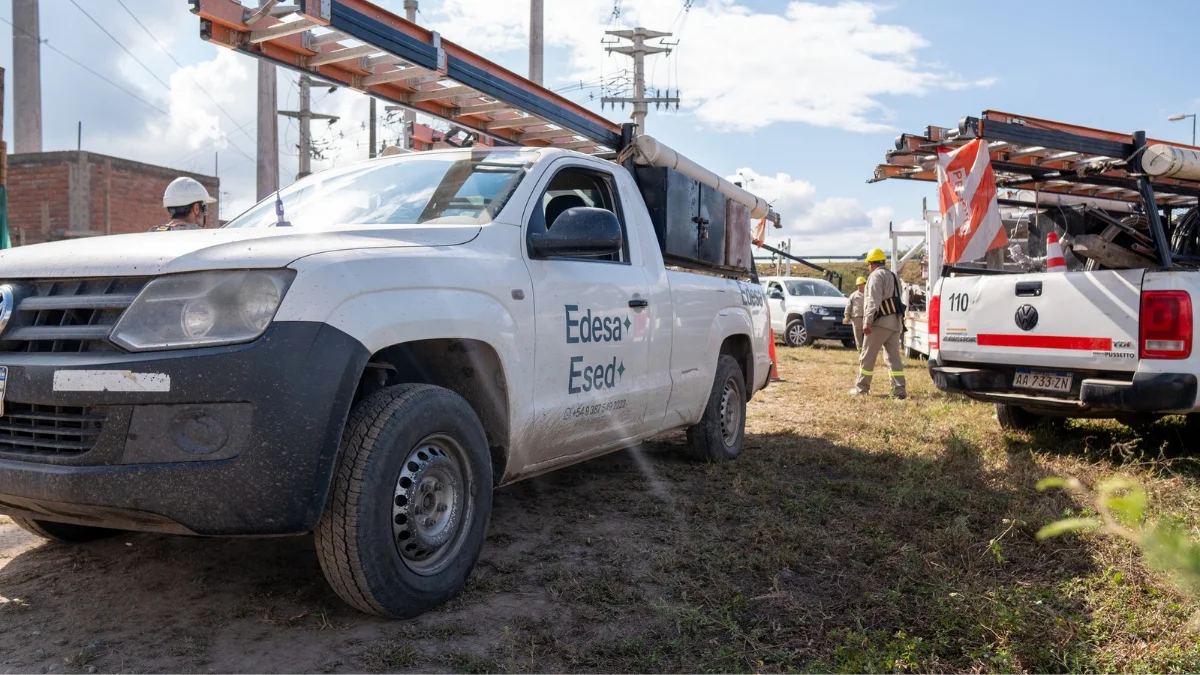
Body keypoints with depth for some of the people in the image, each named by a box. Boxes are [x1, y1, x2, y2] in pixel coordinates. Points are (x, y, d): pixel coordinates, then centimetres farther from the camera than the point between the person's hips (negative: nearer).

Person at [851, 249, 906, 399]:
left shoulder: (876, 276, -7)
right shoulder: (893, 276, 21)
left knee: (867, 356, 2)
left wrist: (867, 321, -22)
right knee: (893, 357, 5)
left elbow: (873, 301, -18)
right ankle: (899, 390, -2)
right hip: (895, 322, 8)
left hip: (880, 322, -8)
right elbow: (897, 299, 20)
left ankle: (862, 388, 9)